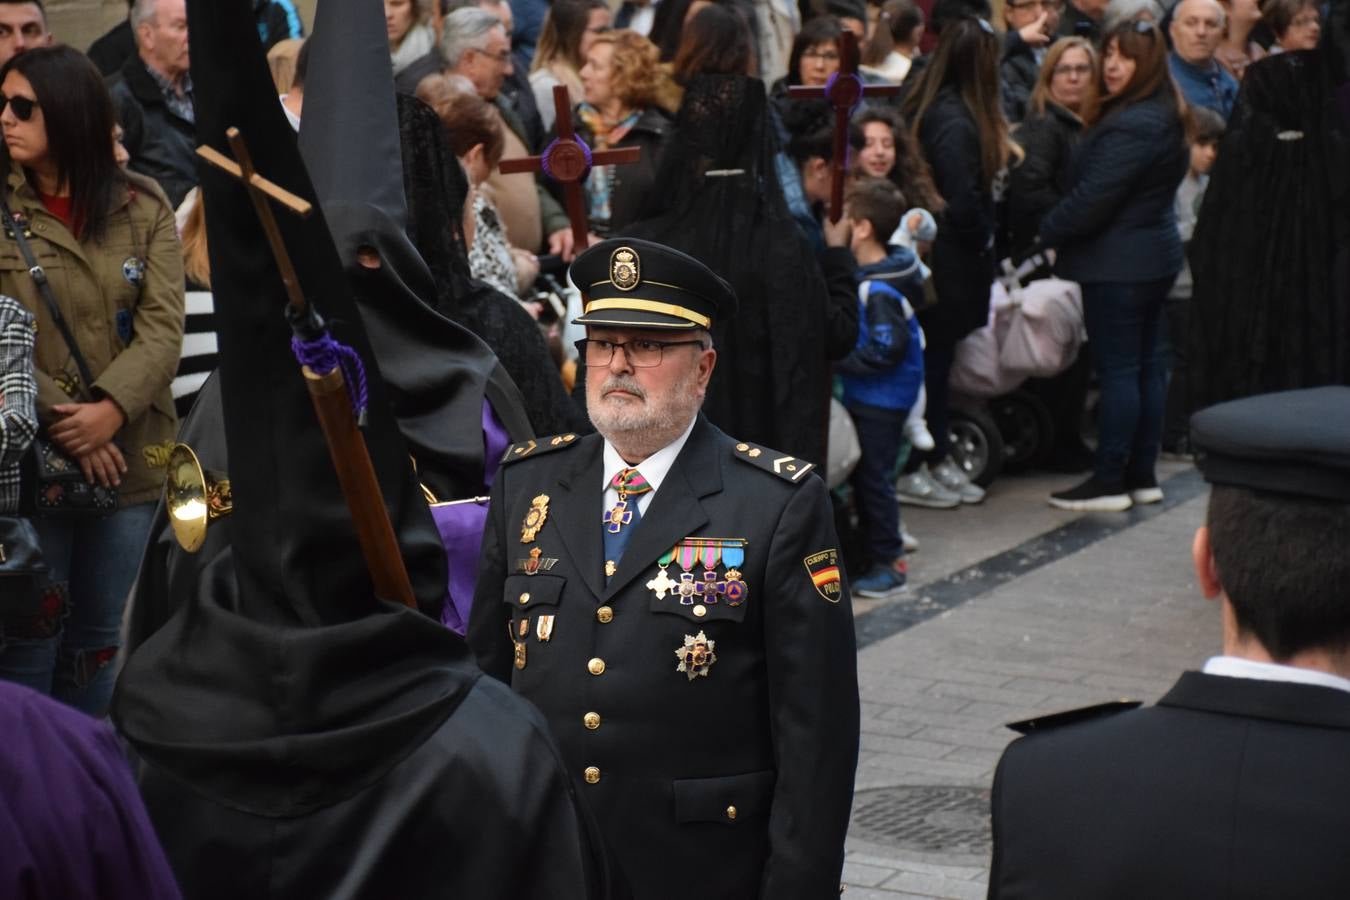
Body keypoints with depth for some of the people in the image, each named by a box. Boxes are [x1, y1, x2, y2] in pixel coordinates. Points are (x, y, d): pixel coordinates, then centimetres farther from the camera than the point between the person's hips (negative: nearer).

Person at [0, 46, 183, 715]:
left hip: (130, 455, 2)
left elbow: (163, 327, -5)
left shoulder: (144, 206, 2)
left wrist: (111, 409, -20)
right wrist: (60, 421, -18)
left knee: (98, 633, 13)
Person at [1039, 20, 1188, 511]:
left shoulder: (1132, 126, -22)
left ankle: (1109, 482, 0)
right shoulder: (1165, 116, 11)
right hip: (1155, 254, 10)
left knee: (1118, 371, -5)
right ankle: (1142, 476, 20)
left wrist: (1046, 232, -6)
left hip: (1118, 263, -10)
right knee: (1148, 366, 13)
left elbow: (1093, 199, -22)